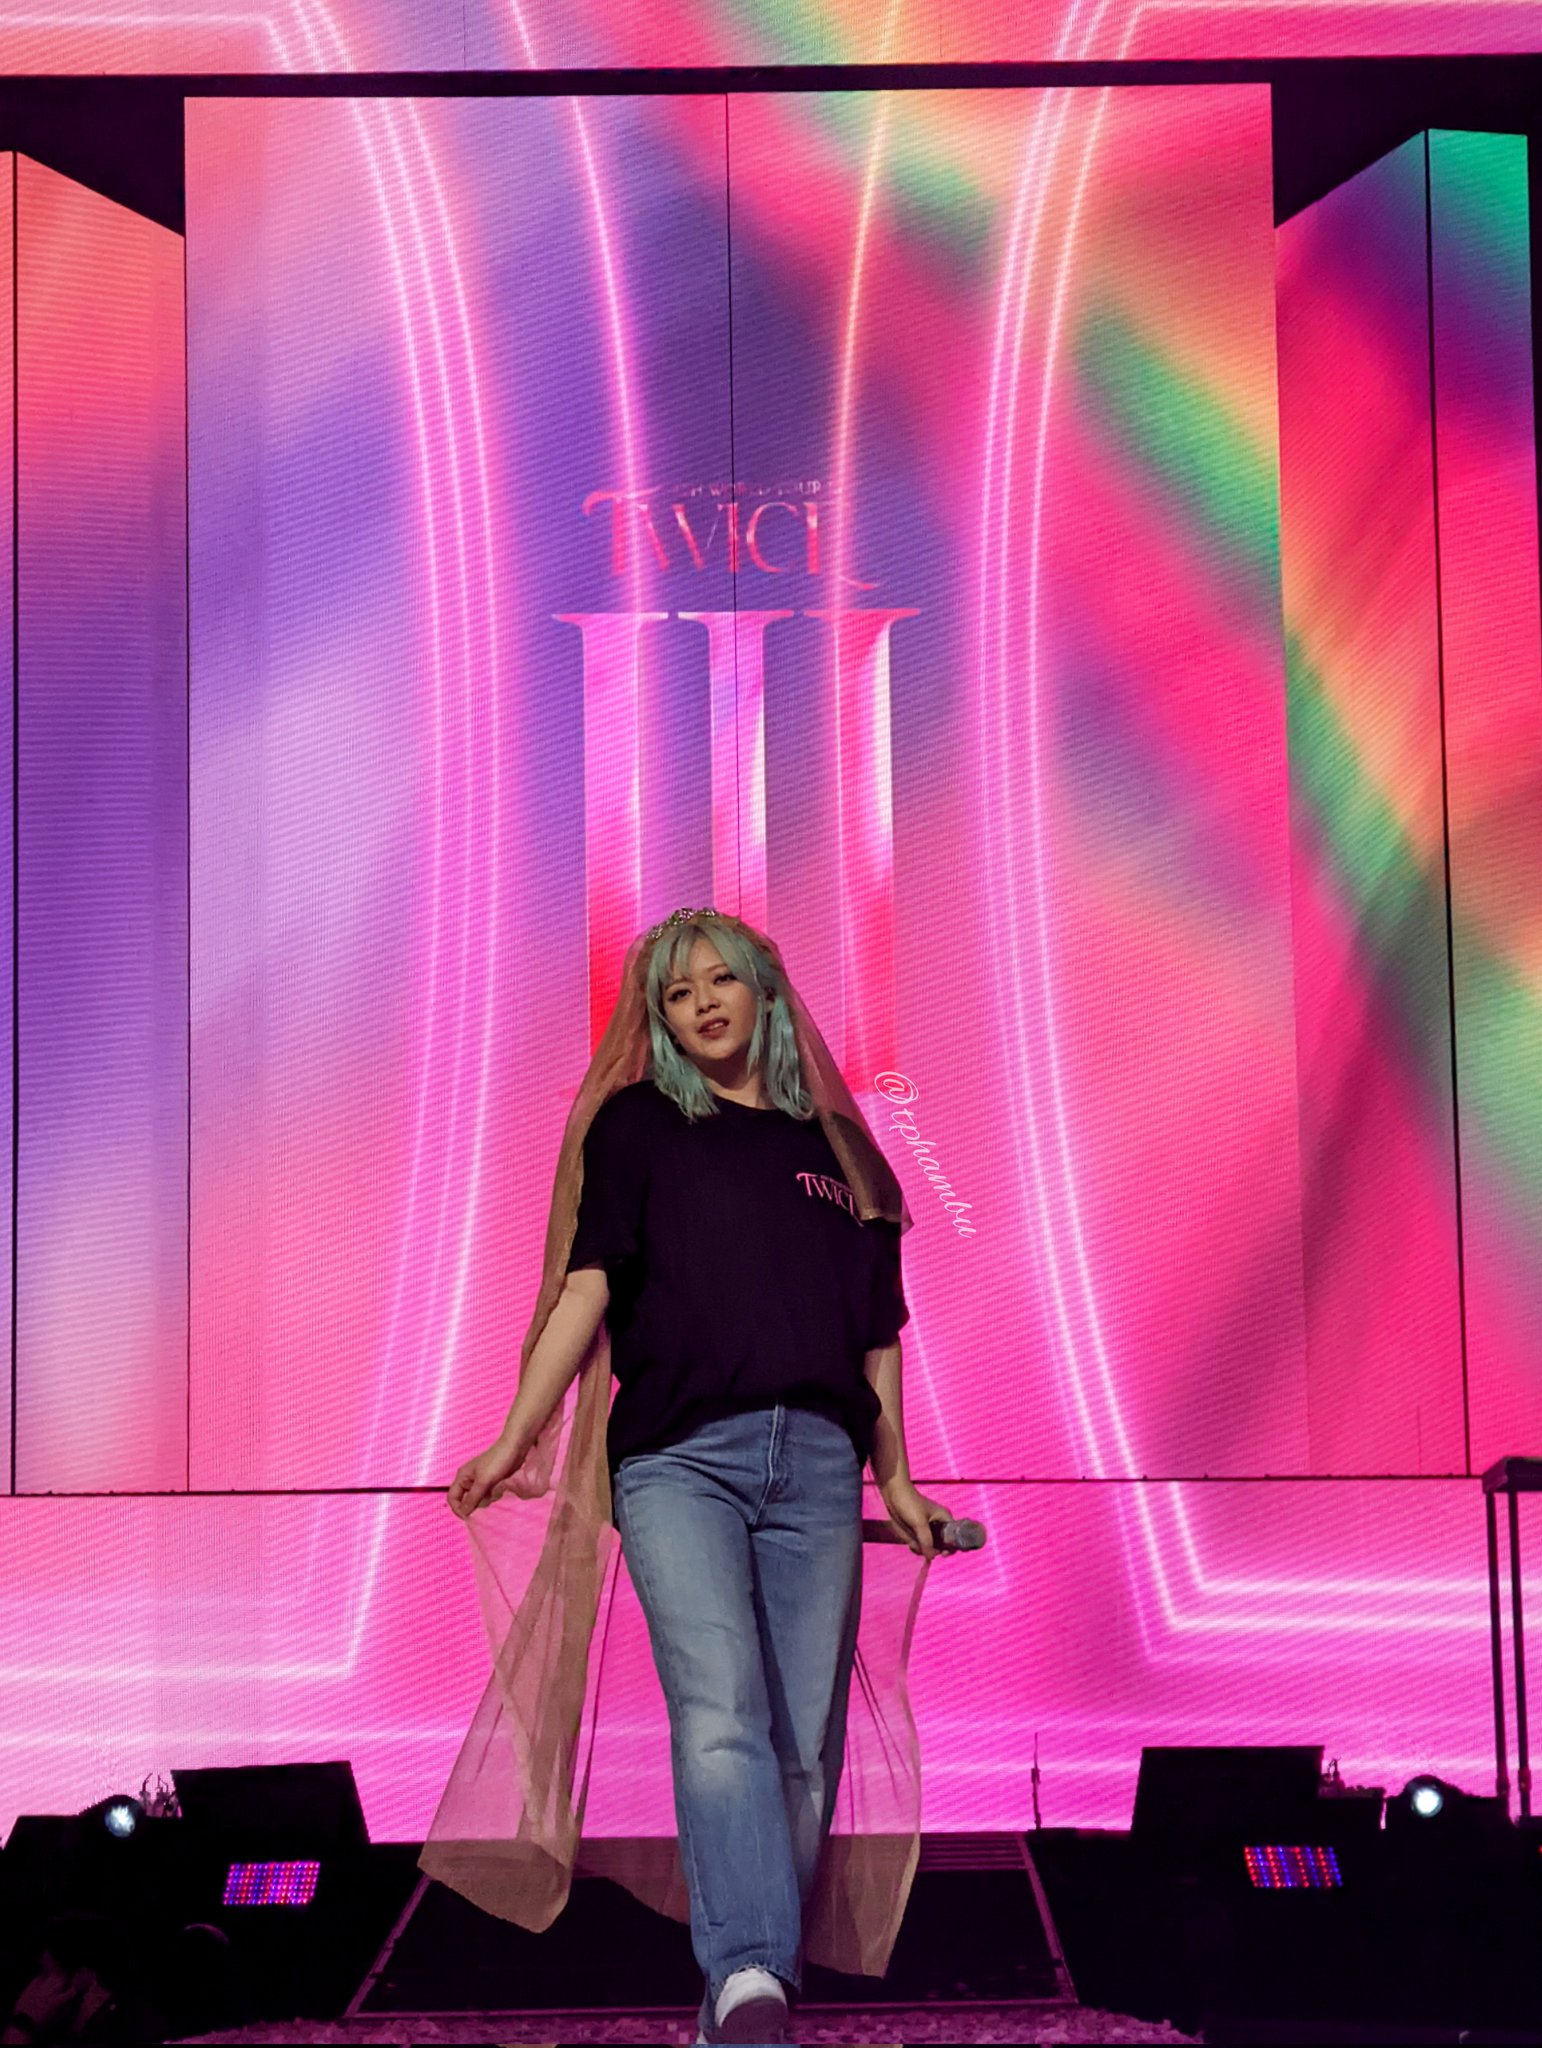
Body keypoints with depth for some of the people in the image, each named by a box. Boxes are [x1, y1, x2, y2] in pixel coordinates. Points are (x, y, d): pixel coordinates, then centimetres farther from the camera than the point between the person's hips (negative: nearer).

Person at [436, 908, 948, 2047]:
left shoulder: (834, 1146, 22)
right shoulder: (638, 1124, 14)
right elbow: (589, 1284, 3)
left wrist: (897, 1481, 20)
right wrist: (518, 1436, -8)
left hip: (815, 1461, 3)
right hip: (677, 1458, -3)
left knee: (804, 1746, -2)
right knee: (720, 1717, -20)